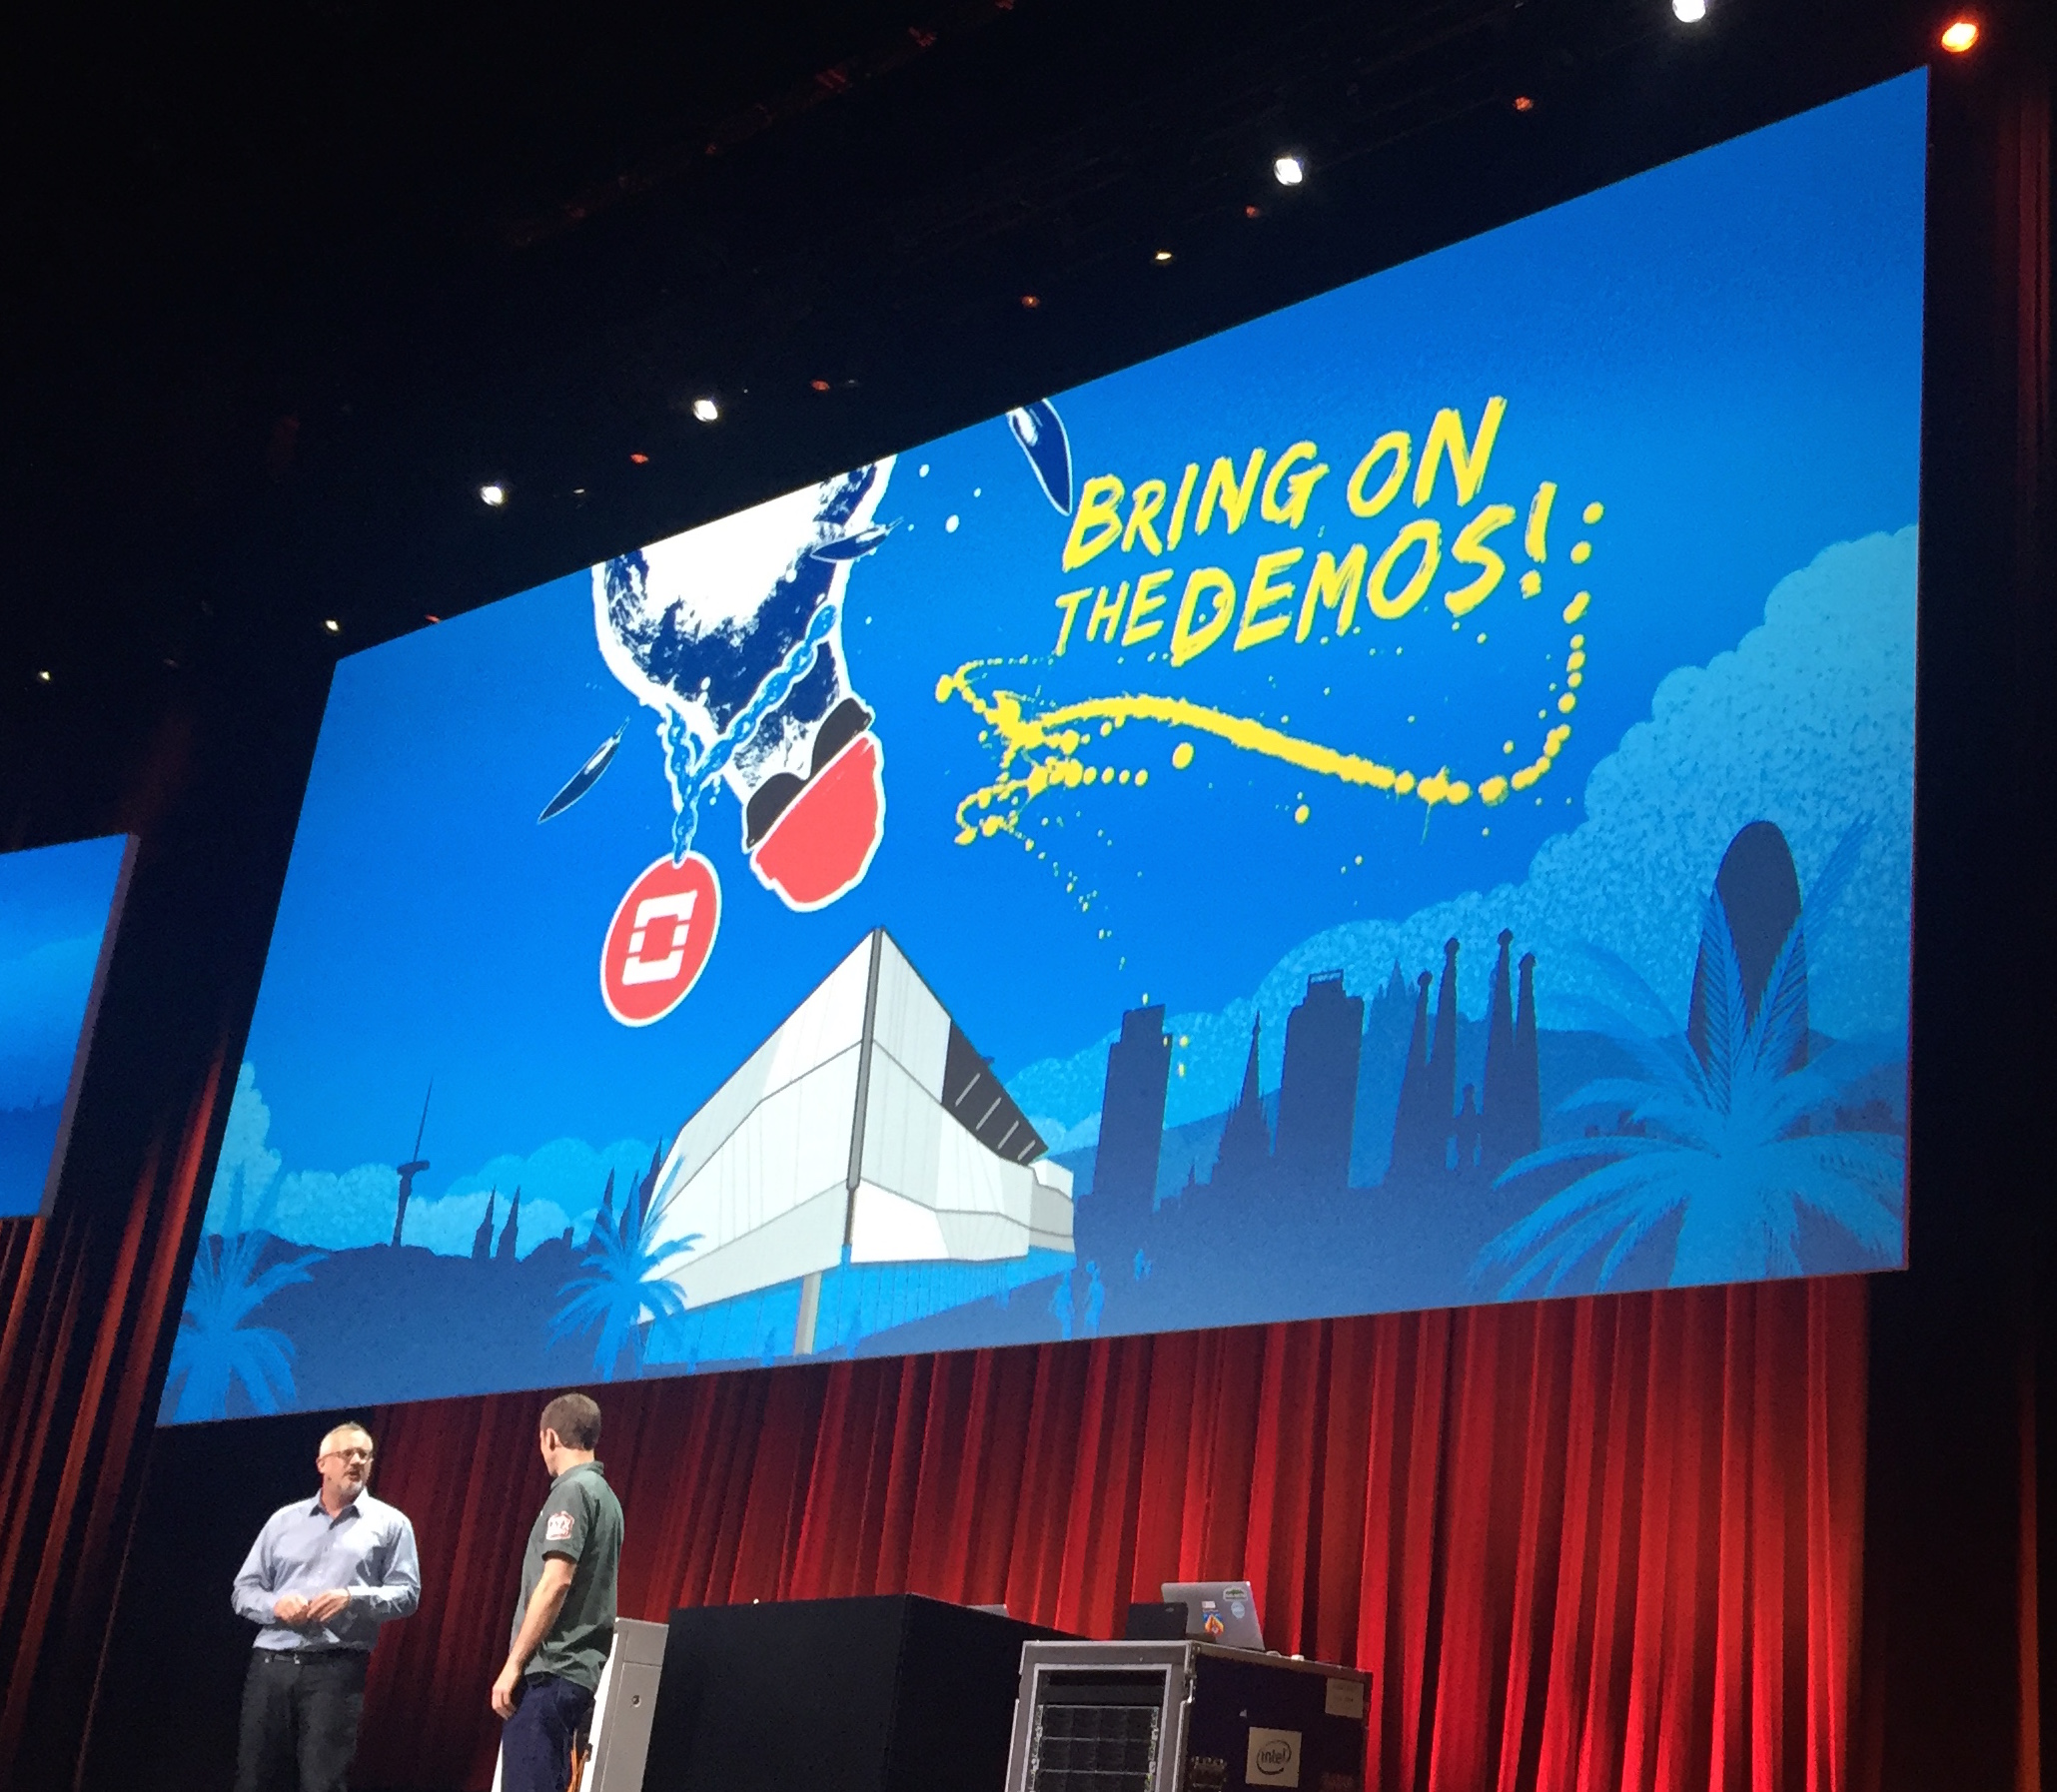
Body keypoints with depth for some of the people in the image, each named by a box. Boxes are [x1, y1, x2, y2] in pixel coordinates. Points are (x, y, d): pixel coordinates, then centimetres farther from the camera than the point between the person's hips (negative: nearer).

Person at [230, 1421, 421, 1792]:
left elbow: (407, 1594, 1)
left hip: (337, 1669, -3)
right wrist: (274, 1605, -8)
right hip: (271, 1664, 3)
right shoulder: (284, 1520, 16)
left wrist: (352, 1598, -15)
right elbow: (243, 1590, 14)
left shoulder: (389, 1523, 9)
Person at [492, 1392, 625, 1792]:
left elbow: (556, 1583, -18)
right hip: (579, 1669, 9)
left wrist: (513, 1665, -15)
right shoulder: (605, 1494, 18)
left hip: (549, 1671, -9)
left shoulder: (572, 1491, -9)